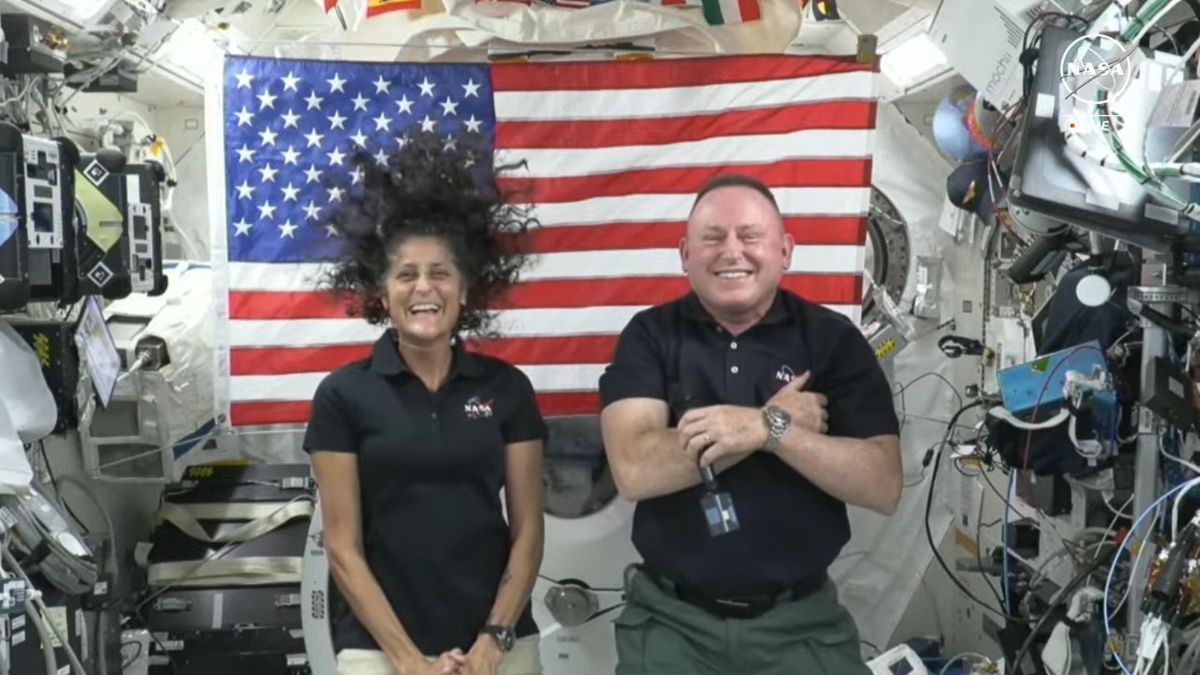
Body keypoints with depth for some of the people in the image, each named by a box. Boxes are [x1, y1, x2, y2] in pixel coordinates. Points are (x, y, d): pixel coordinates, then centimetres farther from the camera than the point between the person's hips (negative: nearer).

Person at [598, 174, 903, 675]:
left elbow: (884, 487, -11)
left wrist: (770, 431, -24)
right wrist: (777, 420, -19)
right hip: (671, 619, 0)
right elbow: (634, 472, -17)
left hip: (802, 621, 1)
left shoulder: (835, 339, -3)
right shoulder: (649, 336, -3)